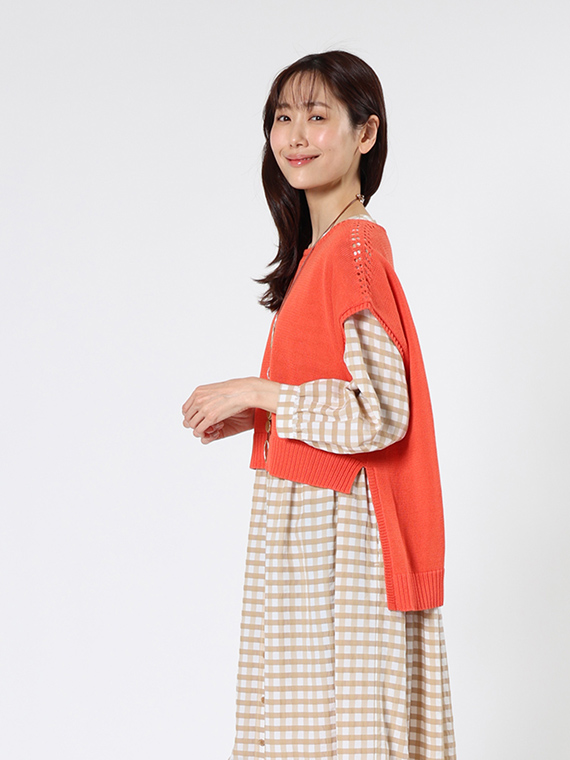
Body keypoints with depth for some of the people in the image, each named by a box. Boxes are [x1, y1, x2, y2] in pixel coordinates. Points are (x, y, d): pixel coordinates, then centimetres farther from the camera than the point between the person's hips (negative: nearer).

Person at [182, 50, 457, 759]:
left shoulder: (354, 250, -17)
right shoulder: (324, 248, 11)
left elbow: (381, 415, -22)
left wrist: (255, 393, -15)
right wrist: (252, 417, 8)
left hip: (332, 527, -9)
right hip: (310, 521, 9)